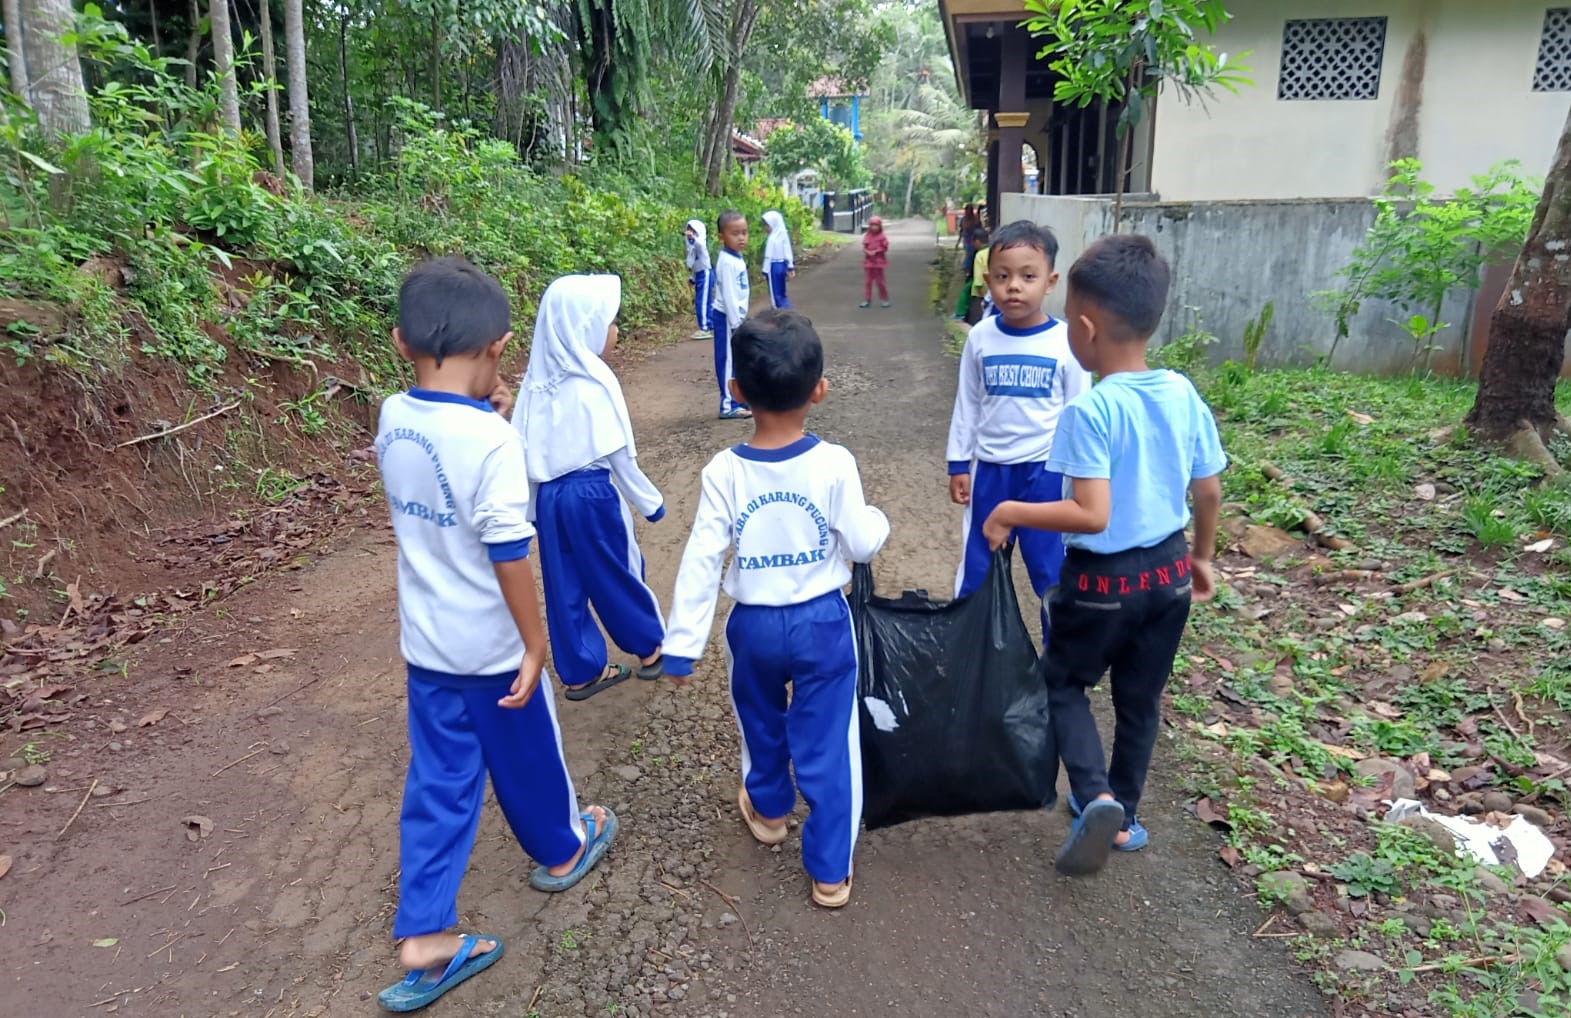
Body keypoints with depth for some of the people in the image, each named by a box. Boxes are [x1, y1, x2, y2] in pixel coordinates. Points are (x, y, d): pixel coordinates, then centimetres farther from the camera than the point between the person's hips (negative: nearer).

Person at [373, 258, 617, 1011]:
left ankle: (423, 938, 20)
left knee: (437, 782, 15)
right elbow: (509, 557, -24)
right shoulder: (492, 439, -27)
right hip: (490, 645, -6)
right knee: (525, 758, 19)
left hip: (424, 641, 6)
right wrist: (536, 644, -13)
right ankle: (561, 849, 45)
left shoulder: (392, 418, -6)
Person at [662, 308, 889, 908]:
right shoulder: (834, 465, -17)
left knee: (762, 724, 26)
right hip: (823, 622, -1)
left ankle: (768, 811, 51)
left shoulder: (724, 473, -16)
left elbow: (701, 562, -14)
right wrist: (878, 520, 14)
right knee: (827, 742, 11)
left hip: (754, 626, 1)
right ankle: (830, 871, 20)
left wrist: (681, 645, -6)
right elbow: (862, 545, -9)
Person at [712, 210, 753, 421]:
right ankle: (729, 406, -1)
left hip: (736, 316, 9)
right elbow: (728, 295, -21)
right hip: (727, 318, -9)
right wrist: (736, 323, -21)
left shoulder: (737, 259, 11)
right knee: (728, 360, -5)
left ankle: (739, 399, 26)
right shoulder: (727, 262, -18)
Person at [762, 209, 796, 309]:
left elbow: (768, 256, -17)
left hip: (774, 266, -8)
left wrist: (765, 271, -11)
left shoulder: (771, 238, -18)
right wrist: (791, 267, 13)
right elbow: (788, 252, 8)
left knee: (775, 293, 2)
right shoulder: (784, 235, 4)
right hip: (782, 265, 8)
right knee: (781, 292, 17)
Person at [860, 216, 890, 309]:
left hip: (878, 261, -4)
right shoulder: (867, 236, 4)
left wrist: (875, 251, -18)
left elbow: (884, 248, -8)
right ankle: (867, 300, 8)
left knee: (880, 281, 1)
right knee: (867, 281, 4)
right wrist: (868, 252, -15)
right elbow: (864, 247, 5)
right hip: (868, 261, 4)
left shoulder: (882, 236, -6)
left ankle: (885, 299, 13)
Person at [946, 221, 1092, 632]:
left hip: (1046, 470, -2)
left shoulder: (1066, 342, -9)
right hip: (990, 468, 3)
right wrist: (958, 464, 6)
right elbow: (966, 405, 5)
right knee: (976, 569, 14)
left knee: (1052, 571, 8)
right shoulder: (980, 338, -3)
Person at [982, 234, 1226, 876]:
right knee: (1141, 697, 20)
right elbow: (1210, 492, 5)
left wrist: (1011, 513, -17)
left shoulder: (1089, 411, -24)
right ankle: (1122, 816, 36)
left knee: (1063, 682, 18)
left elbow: (1092, 515, -29)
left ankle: (1096, 797, 0)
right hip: (1170, 572, 6)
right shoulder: (1184, 396, -4)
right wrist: (1202, 557, 20)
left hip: (1103, 580, -6)